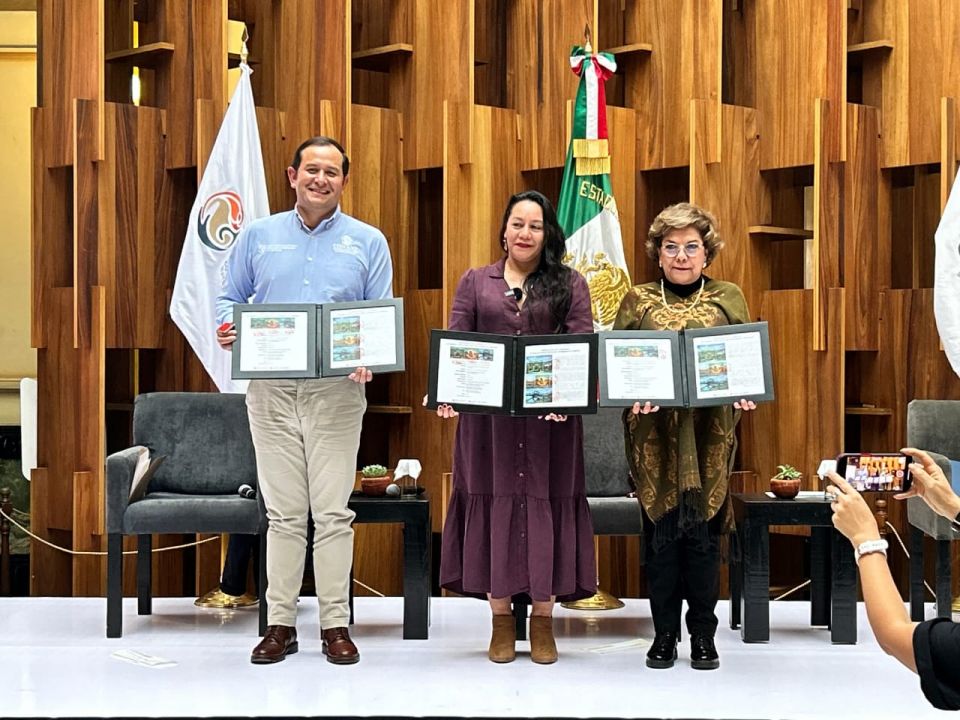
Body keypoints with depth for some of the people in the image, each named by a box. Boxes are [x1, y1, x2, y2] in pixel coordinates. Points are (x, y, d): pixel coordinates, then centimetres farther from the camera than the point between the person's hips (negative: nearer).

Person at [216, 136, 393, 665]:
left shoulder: (367, 243, 8)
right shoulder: (258, 236, 11)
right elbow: (229, 298, 14)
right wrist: (228, 330, -9)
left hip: (337, 389, -1)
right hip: (271, 388, 1)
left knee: (333, 512, -2)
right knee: (283, 512, 4)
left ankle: (335, 624, 5)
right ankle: (280, 623, 10)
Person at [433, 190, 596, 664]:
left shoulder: (570, 285, 9)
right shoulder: (475, 282, 12)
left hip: (550, 416, -1)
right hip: (488, 413, 1)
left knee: (546, 505, 1)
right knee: (494, 503, 2)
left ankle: (543, 620, 10)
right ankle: (500, 619, 11)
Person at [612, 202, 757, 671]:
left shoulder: (729, 299, 9)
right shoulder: (638, 301, 7)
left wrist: (744, 394, -12)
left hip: (709, 437, 0)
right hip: (655, 435, 0)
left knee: (704, 534, 2)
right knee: (660, 533, 2)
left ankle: (704, 635, 12)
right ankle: (664, 634, 12)